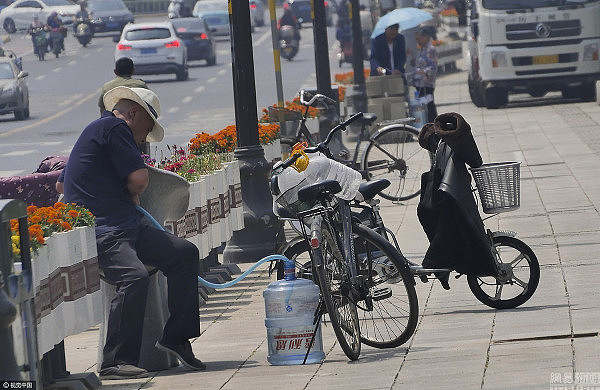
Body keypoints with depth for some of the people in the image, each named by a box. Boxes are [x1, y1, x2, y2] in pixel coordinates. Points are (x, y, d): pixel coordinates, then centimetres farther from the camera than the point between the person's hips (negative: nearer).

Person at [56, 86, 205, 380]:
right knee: (134, 277, -32)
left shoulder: (99, 130, 27)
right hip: (101, 233, -11)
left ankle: (176, 338, 5)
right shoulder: (113, 128, -6)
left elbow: (61, 184, 36)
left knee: (185, 253, 4)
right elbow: (139, 179, -13)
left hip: (126, 228, 11)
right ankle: (115, 362, -30)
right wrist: (130, 196, 11)